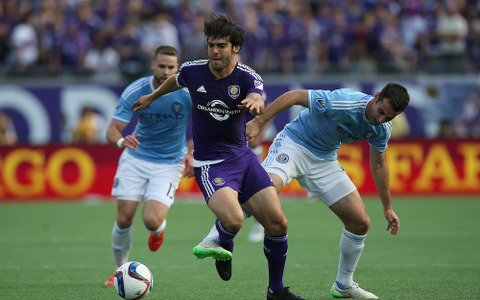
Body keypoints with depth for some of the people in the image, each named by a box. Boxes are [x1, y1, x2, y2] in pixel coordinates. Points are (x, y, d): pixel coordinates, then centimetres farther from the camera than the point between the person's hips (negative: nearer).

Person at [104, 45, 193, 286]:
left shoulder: (188, 93, -15)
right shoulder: (135, 91, -15)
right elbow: (112, 130, -15)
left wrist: (193, 155, -14)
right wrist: (121, 140, -39)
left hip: (170, 164, -1)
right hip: (136, 157, 1)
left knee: (152, 220, -19)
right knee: (124, 219, -6)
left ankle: (159, 229, 20)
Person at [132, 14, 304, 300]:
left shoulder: (248, 77, -11)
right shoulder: (192, 71, -7)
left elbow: (258, 99, -35)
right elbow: (175, 81, 19)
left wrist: (255, 102, -59)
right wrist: (153, 96, 36)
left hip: (242, 156, 2)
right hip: (210, 164, -2)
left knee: (278, 223, -5)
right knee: (233, 219, -29)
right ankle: (224, 247, 10)